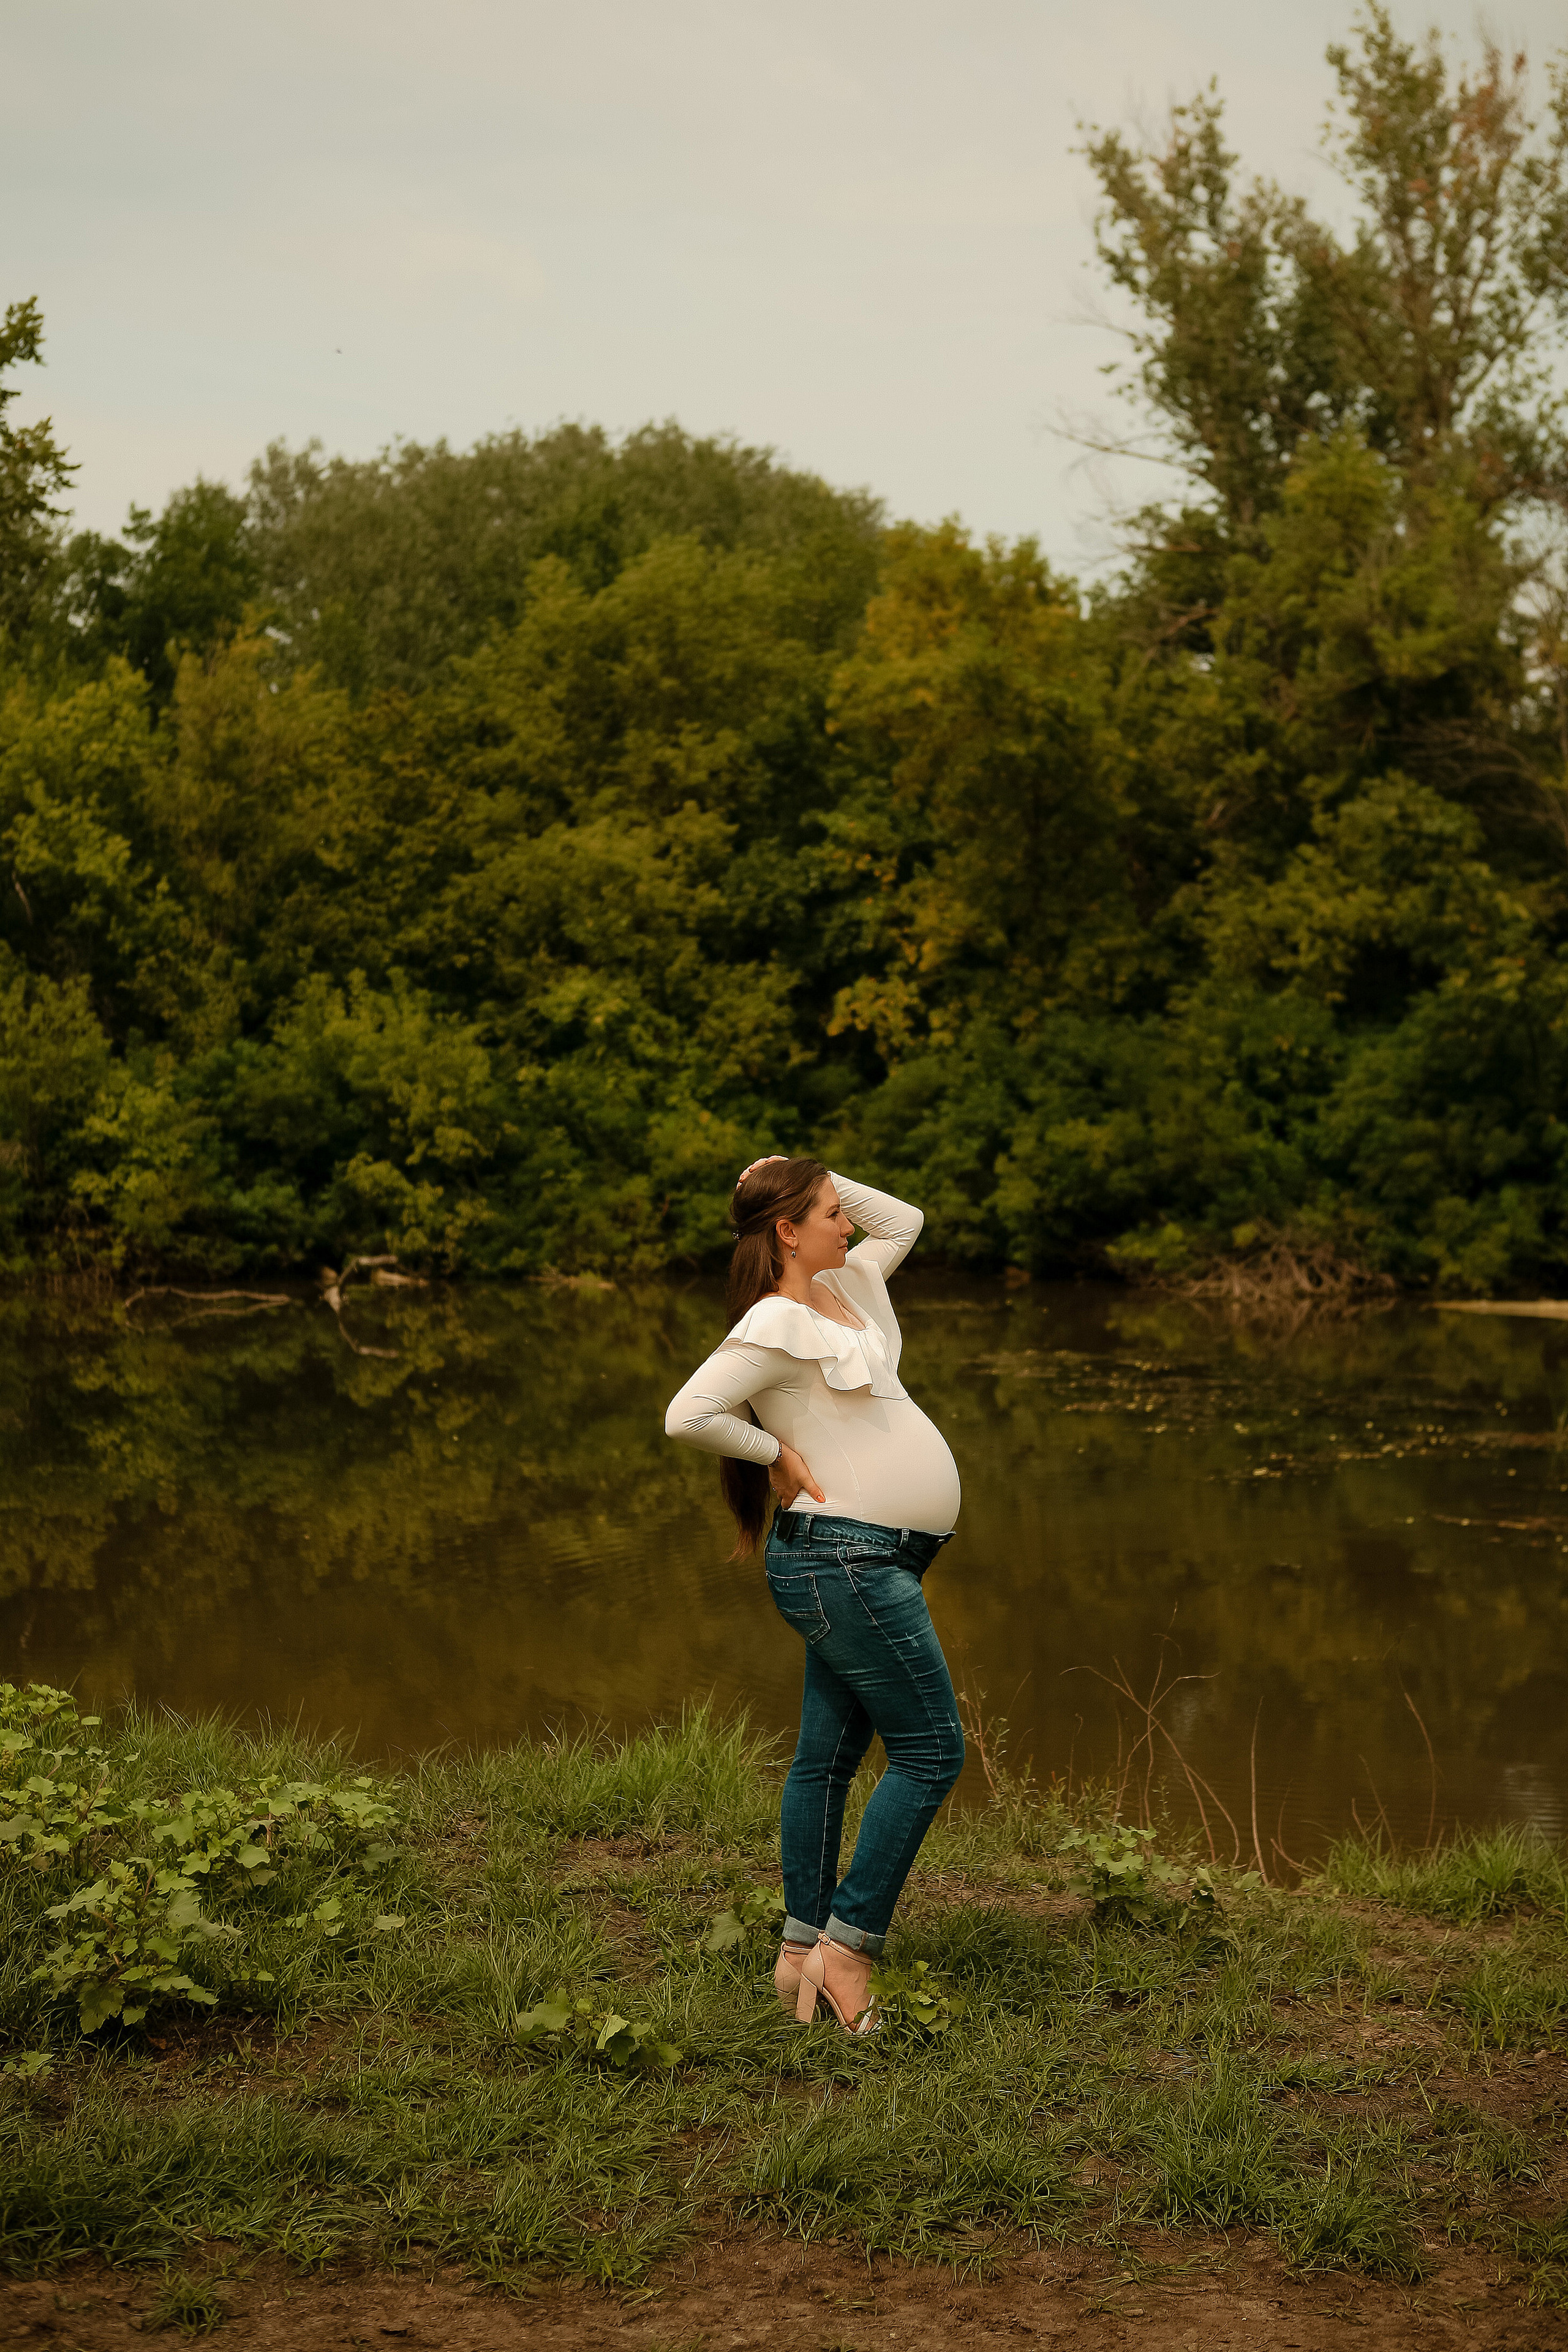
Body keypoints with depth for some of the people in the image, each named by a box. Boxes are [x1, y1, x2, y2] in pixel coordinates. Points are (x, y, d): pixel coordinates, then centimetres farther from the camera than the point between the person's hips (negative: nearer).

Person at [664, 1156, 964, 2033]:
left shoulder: (848, 1288, 14)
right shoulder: (776, 1324, -13)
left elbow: (905, 1219, 29)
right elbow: (688, 1415, -22)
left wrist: (823, 1179, 15)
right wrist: (778, 1451, -11)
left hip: (863, 1565, 9)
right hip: (845, 1558, -9)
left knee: (830, 1756, 11)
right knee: (932, 1752, -7)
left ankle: (803, 1950, 16)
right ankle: (848, 1946, -3)